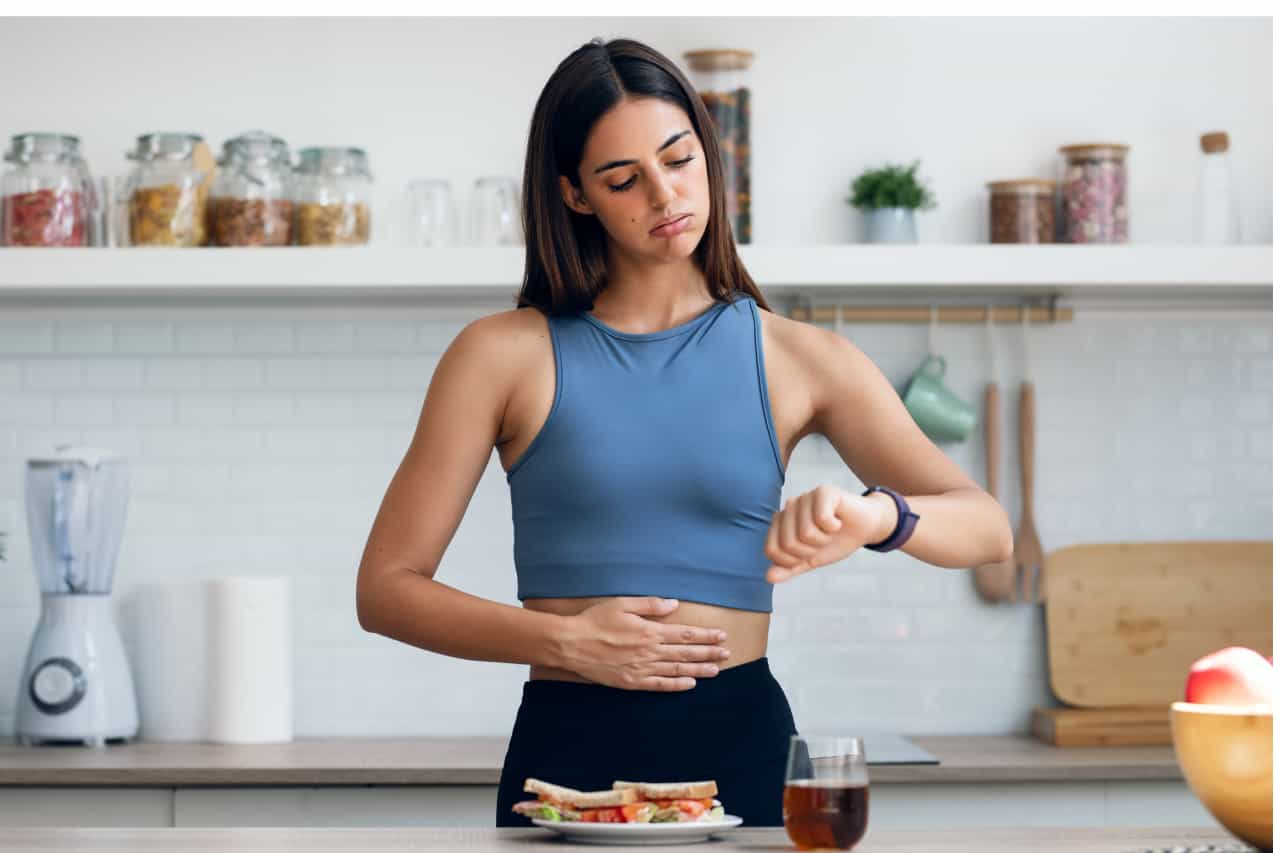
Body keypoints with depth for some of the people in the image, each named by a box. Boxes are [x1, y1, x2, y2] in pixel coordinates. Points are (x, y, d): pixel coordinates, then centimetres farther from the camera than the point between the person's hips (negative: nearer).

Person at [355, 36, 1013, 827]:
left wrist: (876, 515, -28)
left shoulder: (799, 358, 3)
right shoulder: (505, 354, 0)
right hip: (568, 747, -1)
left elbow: (986, 528, -6)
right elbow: (386, 588, -1)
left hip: (743, 742, 1)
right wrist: (564, 640, -15)